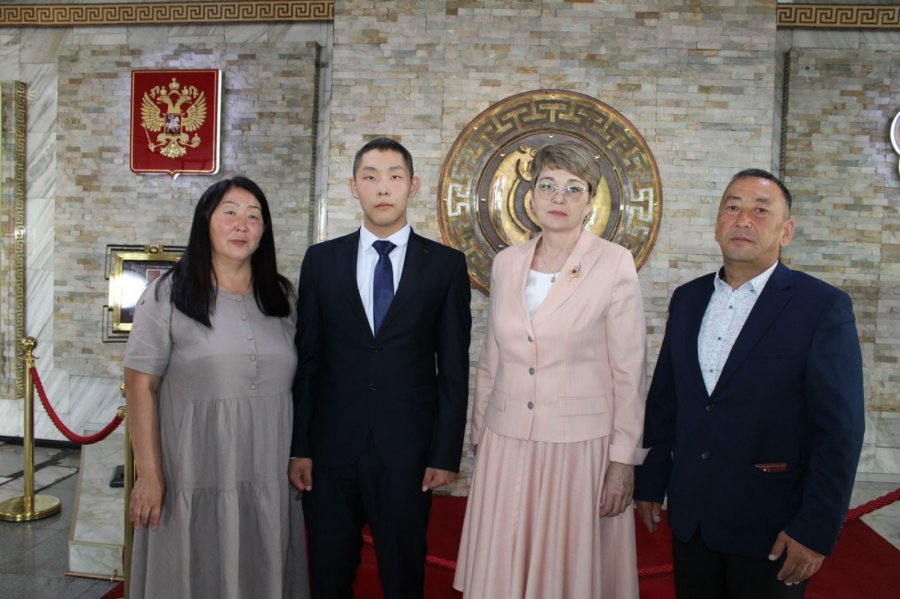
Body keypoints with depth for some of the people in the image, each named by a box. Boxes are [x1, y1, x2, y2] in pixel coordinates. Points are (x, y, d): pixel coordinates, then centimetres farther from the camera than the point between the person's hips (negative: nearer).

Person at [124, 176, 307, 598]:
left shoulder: (282, 296, 7)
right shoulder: (167, 294, -4)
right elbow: (141, 386, -5)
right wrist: (149, 472, -10)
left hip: (270, 473, 3)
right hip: (196, 474, -3)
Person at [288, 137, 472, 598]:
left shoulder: (446, 265, -1)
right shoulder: (321, 260, 4)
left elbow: (453, 368, -1)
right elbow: (307, 360, 4)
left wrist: (446, 454, -4)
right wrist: (298, 446, 1)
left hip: (407, 450, -1)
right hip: (331, 448, 2)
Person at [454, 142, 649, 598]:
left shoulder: (614, 264, -7)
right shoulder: (507, 262, 6)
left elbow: (629, 372, -5)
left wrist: (623, 460, -7)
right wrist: (480, 438, 14)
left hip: (581, 446, -3)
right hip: (507, 444, 4)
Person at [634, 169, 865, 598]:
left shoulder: (824, 306, -9)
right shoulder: (687, 299, 6)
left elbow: (839, 429, -12)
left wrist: (816, 530, -14)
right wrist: (650, 484, 9)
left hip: (771, 528, -4)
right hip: (689, 517, 4)